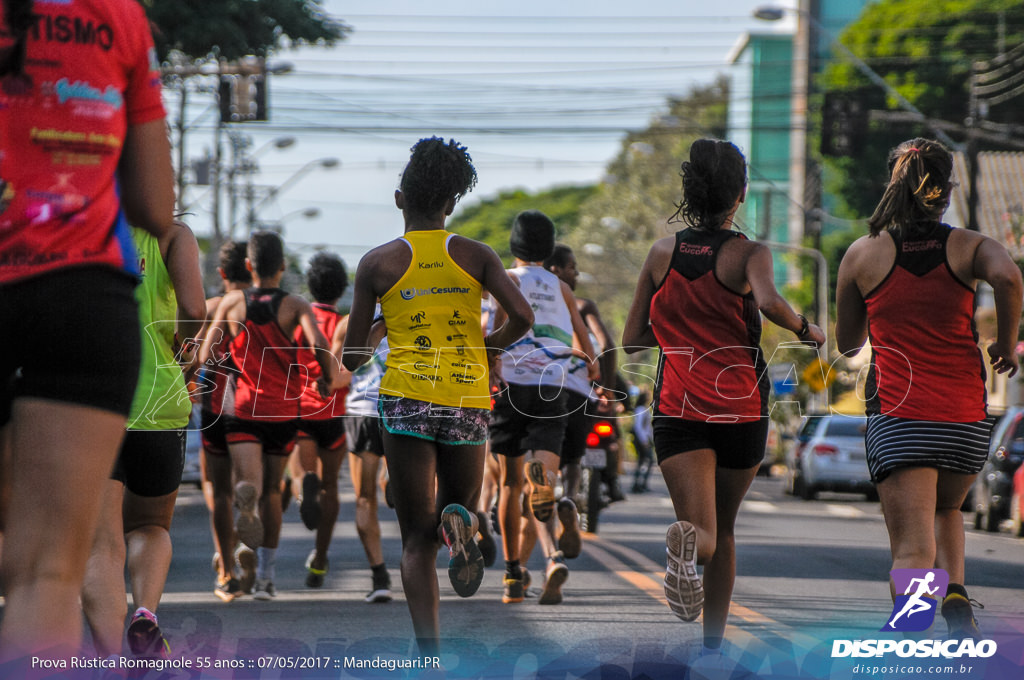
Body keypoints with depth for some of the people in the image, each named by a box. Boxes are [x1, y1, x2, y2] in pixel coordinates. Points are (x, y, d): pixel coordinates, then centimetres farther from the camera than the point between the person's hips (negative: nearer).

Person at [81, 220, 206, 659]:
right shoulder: (172, 234, 3)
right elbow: (194, 311, -12)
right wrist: (184, 351, 9)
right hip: (156, 401, 0)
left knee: (101, 543, -1)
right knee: (150, 525, 22)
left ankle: (109, 657, -18)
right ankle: (146, 614, -5)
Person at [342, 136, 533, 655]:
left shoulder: (378, 263, 1)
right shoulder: (475, 256, 3)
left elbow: (352, 357, 1)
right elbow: (522, 317, -7)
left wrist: (360, 349, 25)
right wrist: (484, 348, 11)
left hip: (406, 399, -1)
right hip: (468, 402, 1)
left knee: (417, 540, 2)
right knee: (458, 502, 25)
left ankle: (430, 655, -15)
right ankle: (460, 521, -14)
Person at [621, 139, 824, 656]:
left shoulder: (662, 254, 6)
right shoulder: (749, 254, -4)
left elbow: (632, 340, 11)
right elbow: (769, 302, -26)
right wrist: (804, 329, -7)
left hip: (678, 411, 1)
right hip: (742, 411, -1)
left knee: (703, 534, -10)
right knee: (724, 528, 20)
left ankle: (684, 544, -47)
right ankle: (712, 644, 25)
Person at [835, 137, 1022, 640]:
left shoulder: (863, 254, 4)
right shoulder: (968, 246, 3)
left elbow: (847, 343, 13)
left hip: (898, 417, -2)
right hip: (965, 417, 2)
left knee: (913, 549, -9)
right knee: (947, 511, 30)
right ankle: (955, 594, 4)